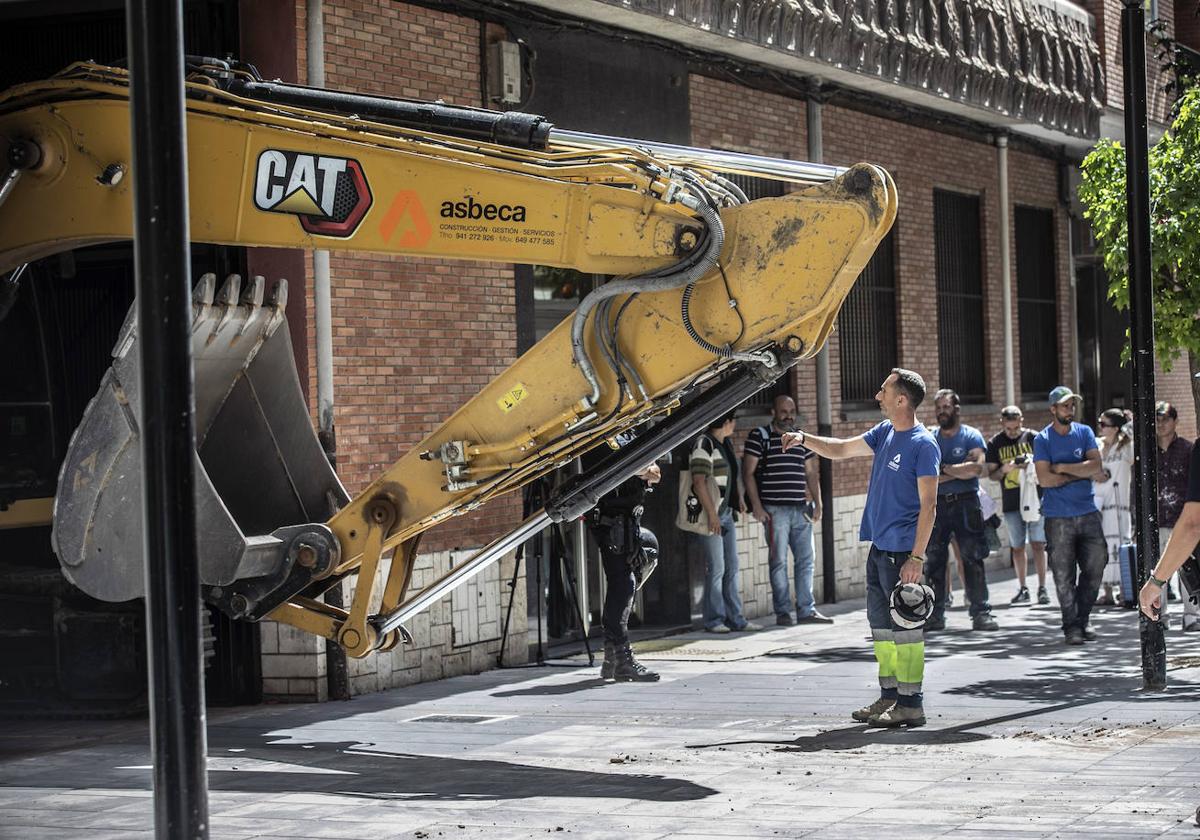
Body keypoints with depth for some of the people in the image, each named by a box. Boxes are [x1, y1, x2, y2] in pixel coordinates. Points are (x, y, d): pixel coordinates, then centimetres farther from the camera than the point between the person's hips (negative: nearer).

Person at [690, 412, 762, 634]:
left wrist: (738, 504, 20)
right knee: (716, 569, -7)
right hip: (711, 515, -9)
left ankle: (735, 618, 13)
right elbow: (699, 482, -20)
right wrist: (712, 515, -23)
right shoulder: (704, 444, -13)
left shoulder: (726, 444, 15)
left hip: (726, 513, 9)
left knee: (731, 568, 9)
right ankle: (714, 620, 0)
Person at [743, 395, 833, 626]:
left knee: (806, 559, 5)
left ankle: (806, 610, 11)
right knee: (778, 561, -2)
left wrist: (817, 503, 10)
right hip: (774, 510, -5)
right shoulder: (759, 437, -1)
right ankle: (783, 612, 4)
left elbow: (811, 473, 20)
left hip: (801, 509, 5)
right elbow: (748, 473, -4)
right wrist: (756, 506, -11)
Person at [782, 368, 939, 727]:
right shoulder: (885, 433, 12)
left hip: (902, 551, -9)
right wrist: (805, 439, 6)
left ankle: (911, 704, -2)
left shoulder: (923, 445, -13)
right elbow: (840, 449, 24)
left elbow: (928, 505, -16)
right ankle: (889, 696, 21)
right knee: (881, 623, 13)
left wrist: (916, 557, -21)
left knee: (905, 627, -6)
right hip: (879, 548, 9)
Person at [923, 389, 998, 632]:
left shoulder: (971, 436, 3)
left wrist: (943, 469, -9)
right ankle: (935, 615, 7)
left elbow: (977, 467, -14)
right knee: (934, 560, 3)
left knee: (973, 558, -5)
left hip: (966, 504, -3)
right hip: (937, 504, 3)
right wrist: (958, 471, -9)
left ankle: (980, 612, -3)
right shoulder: (930, 439, 11)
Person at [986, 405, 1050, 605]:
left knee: (1038, 544, -6)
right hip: (1011, 504, 2)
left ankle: (1042, 588, -3)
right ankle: (1022, 589, 15)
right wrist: (1004, 469, -16)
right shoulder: (995, 444, 5)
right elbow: (992, 474, 6)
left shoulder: (1033, 438, 2)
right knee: (1017, 547, 7)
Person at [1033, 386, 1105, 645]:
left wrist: (1062, 468, -9)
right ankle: (1071, 626, 6)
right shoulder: (1042, 439, -2)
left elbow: (1096, 465, -5)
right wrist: (1079, 474, -5)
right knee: (1064, 575, -2)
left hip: (1087, 513, 3)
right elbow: (1044, 479, -12)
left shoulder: (1084, 433, 9)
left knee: (1095, 566, 3)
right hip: (1058, 517, -3)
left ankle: (1081, 620, 17)